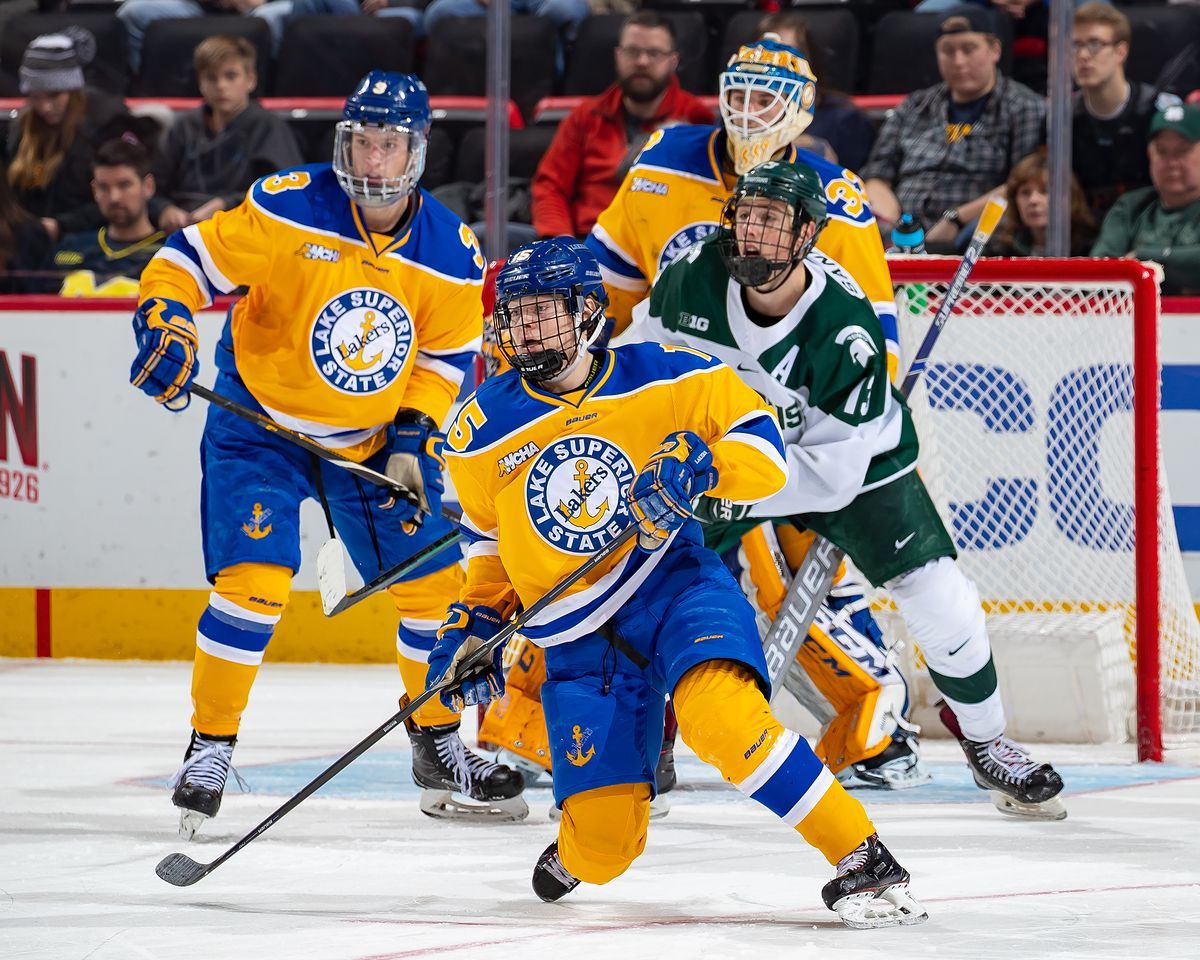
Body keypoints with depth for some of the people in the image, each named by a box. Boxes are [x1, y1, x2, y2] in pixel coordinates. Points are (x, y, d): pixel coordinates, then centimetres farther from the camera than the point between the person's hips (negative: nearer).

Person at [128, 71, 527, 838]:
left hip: (375, 436, 4)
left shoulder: (451, 253, -7)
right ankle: (211, 747, -4)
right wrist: (166, 327, -32)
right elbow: (188, 260, -15)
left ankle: (439, 747, 23)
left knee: (431, 579, 4)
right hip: (260, 422, -4)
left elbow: (447, 358, 3)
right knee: (253, 579, -18)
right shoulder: (288, 210, -19)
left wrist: (413, 438, -9)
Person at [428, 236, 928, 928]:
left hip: (674, 585, -3)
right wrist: (476, 621, 12)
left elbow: (760, 443, -6)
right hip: (575, 636, 3)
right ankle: (577, 845, 37)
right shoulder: (483, 433, 1)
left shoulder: (662, 378, -8)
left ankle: (864, 862, -28)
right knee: (603, 850, -4)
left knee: (718, 711, -36)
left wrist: (702, 467, -25)